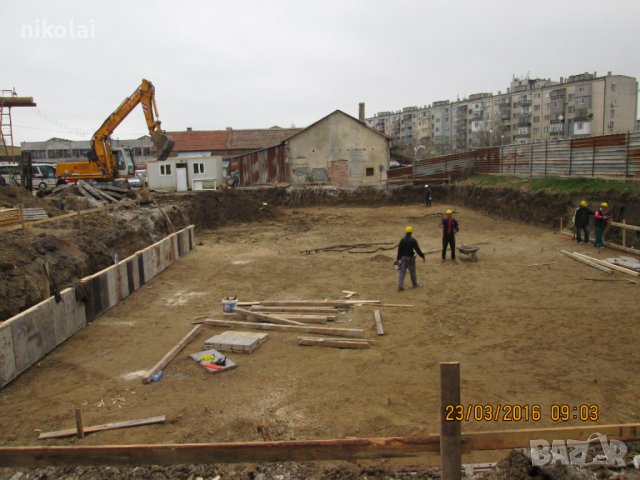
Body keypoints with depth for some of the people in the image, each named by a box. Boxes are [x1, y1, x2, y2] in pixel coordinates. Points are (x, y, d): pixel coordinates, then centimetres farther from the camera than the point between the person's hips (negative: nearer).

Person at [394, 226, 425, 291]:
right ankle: (415, 284, 27)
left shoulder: (402, 240, 0)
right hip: (410, 258, -3)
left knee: (402, 272, 3)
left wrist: (398, 259, 14)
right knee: (412, 272, 12)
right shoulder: (413, 240, -11)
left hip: (403, 258, 3)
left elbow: (399, 251, 5)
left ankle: (400, 286, -3)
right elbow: (417, 249, -14)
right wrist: (422, 256, -6)